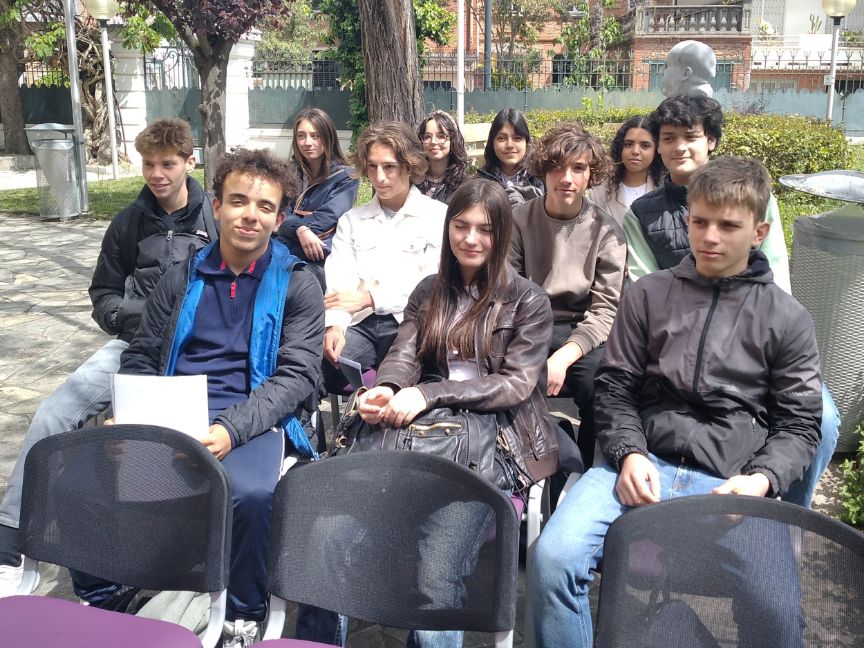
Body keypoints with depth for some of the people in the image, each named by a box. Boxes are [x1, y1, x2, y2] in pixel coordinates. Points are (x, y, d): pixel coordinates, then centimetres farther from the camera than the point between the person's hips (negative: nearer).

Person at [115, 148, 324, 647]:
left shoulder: (297, 284, 5)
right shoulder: (183, 279, 17)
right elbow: (142, 358, 17)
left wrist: (230, 429, -20)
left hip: (255, 420, -3)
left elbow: (297, 377, -5)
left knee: (250, 493, -35)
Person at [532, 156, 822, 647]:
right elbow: (615, 389, 12)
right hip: (644, 466, 1)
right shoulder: (649, 295, 14)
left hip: (733, 481, 0)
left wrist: (761, 480, -9)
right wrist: (629, 454, -7)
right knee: (554, 559, -24)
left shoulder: (788, 319, 12)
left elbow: (799, 425, 10)